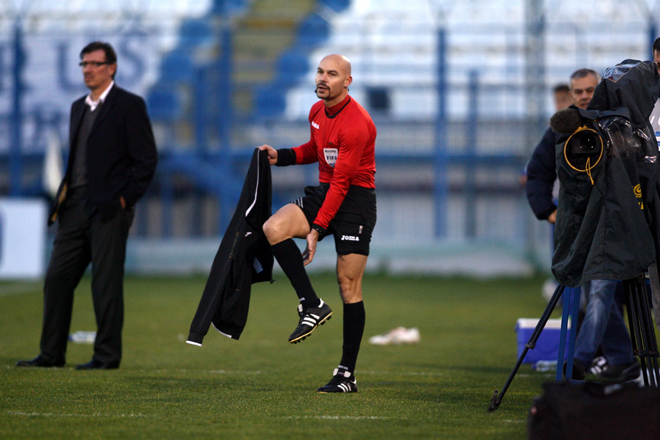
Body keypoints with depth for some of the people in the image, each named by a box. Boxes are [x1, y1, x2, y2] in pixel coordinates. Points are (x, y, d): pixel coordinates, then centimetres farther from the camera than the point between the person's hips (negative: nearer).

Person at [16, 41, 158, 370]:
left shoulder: (129, 106, -3)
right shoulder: (79, 107, 19)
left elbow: (146, 160, -6)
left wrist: (123, 199, -10)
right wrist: (63, 198, 11)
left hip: (108, 208, -7)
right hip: (75, 207, 7)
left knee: (106, 282, -5)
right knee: (57, 278, 4)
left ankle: (107, 355, 1)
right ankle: (51, 353, 11)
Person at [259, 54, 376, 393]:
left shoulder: (355, 123, -20)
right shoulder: (317, 111, 6)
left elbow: (341, 183, -21)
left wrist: (317, 230, -23)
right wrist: (281, 156, 9)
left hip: (355, 200, -7)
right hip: (323, 193, 8)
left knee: (349, 285, -7)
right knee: (274, 228, -21)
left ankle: (347, 374, -1)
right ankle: (312, 305, -14)